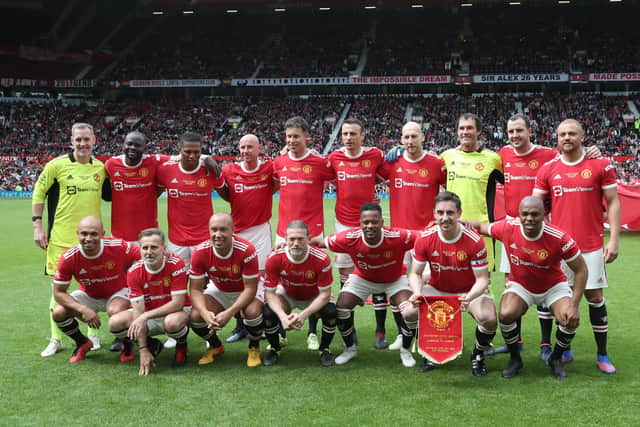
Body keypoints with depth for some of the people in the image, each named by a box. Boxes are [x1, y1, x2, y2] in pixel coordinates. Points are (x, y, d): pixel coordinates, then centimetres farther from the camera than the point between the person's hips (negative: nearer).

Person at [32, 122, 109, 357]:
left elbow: (107, 194, 21)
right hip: (61, 236, -2)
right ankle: (56, 339, 17)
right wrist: (37, 226, -4)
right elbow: (38, 194, 1)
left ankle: (93, 335, 23)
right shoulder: (56, 165, -5)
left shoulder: (101, 167, 5)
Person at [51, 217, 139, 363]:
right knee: (58, 313, -19)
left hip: (117, 293, -2)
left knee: (116, 311, -35)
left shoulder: (118, 247, -27)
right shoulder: (68, 258, -24)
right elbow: (58, 292, -16)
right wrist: (83, 309, -29)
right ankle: (83, 343, 12)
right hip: (88, 295, 3)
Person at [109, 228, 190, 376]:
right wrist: (143, 351, -23)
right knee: (115, 322, -20)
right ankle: (152, 345, 8)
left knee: (173, 322, -39)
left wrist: (146, 315, -32)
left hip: (175, 312, -4)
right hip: (147, 316, 4)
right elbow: (138, 311, -17)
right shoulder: (134, 272, -13)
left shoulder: (176, 264, -20)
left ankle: (181, 347, -1)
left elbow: (178, 303, -23)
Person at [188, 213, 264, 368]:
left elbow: (250, 288, -28)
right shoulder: (200, 253, -24)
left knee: (252, 312, -35)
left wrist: (229, 312, -40)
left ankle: (254, 348, 0)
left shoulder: (246, 250, -32)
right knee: (195, 316, -20)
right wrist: (205, 312, -39)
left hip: (246, 291, -3)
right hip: (218, 290, 3)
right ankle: (215, 346, 14)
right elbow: (195, 289, -19)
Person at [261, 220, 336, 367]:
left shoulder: (322, 259, -31)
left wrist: (304, 314, -38)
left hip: (314, 297, -1)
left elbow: (324, 294, -24)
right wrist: (283, 316, -38)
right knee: (268, 313, -28)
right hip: (287, 295, 1)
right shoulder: (274, 258, -27)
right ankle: (274, 349, 5)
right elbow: (270, 292, -20)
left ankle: (325, 350, 1)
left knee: (331, 312, -30)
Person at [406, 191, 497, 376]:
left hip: (469, 291, -2)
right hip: (437, 289, 2)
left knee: (488, 319, -30)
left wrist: (470, 296, -40)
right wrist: (417, 292, -29)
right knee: (410, 312, -22)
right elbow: (416, 273, -7)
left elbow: (482, 279, -19)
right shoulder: (424, 238, -15)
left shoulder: (474, 241, -22)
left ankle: (478, 355, 6)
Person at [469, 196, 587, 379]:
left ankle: (556, 359, 10)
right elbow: (480, 227, -1)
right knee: (506, 315, -27)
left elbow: (581, 270, -17)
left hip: (553, 286, -1)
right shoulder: (507, 228, -23)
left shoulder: (559, 238, -29)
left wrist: (574, 306, -23)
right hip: (520, 285, 1)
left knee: (570, 320, -23)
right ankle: (515, 359, 3)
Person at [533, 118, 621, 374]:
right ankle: (564, 350, 21)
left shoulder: (600, 165, 0)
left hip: (591, 247, -1)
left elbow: (613, 203, 1)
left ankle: (602, 355, 15)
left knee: (595, 297, 3)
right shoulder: (548, 170, 4)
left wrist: (614, 240, -6)